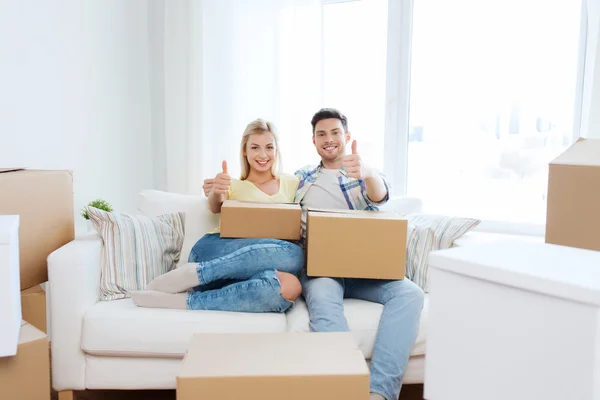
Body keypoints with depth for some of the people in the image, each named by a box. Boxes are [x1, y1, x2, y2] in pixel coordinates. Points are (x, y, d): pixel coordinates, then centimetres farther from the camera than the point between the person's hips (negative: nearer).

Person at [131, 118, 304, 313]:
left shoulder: (291, 183, 21)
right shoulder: (233, 185, 15)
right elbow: (216, 207, -7)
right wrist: (216, 192, -30)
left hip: (246, 272, 3)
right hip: (213, 253, -2)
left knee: (289, 287, -36)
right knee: (291, 254, -32)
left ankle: (184, 300, -26)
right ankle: (188, 274, -28)